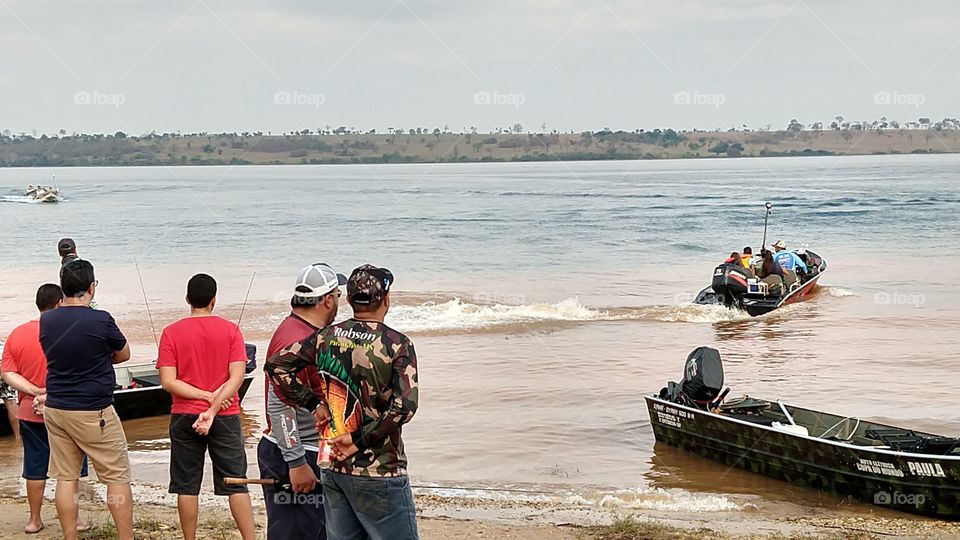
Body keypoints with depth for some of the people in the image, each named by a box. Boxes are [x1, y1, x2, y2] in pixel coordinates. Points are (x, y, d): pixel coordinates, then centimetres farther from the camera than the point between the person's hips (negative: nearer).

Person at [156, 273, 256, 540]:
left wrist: (207, 396, -10)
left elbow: (168, 382, -10)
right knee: (236, 485, 4)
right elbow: (237, 377, -12)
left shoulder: (172, 332, -3)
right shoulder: (230, 330, -3)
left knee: (187, 486, 8)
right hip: (225, 417, 0)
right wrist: (212, 410, -15)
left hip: (184, 417, 0)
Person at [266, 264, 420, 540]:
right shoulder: (397, 344, -12)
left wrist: (313, 403, 4)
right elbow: (404, 406, -21)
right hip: (379, 471, -6)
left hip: (333, 467, 6)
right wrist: (361, 439, -12)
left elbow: (276, 365, 3)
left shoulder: (326, 337, 3)